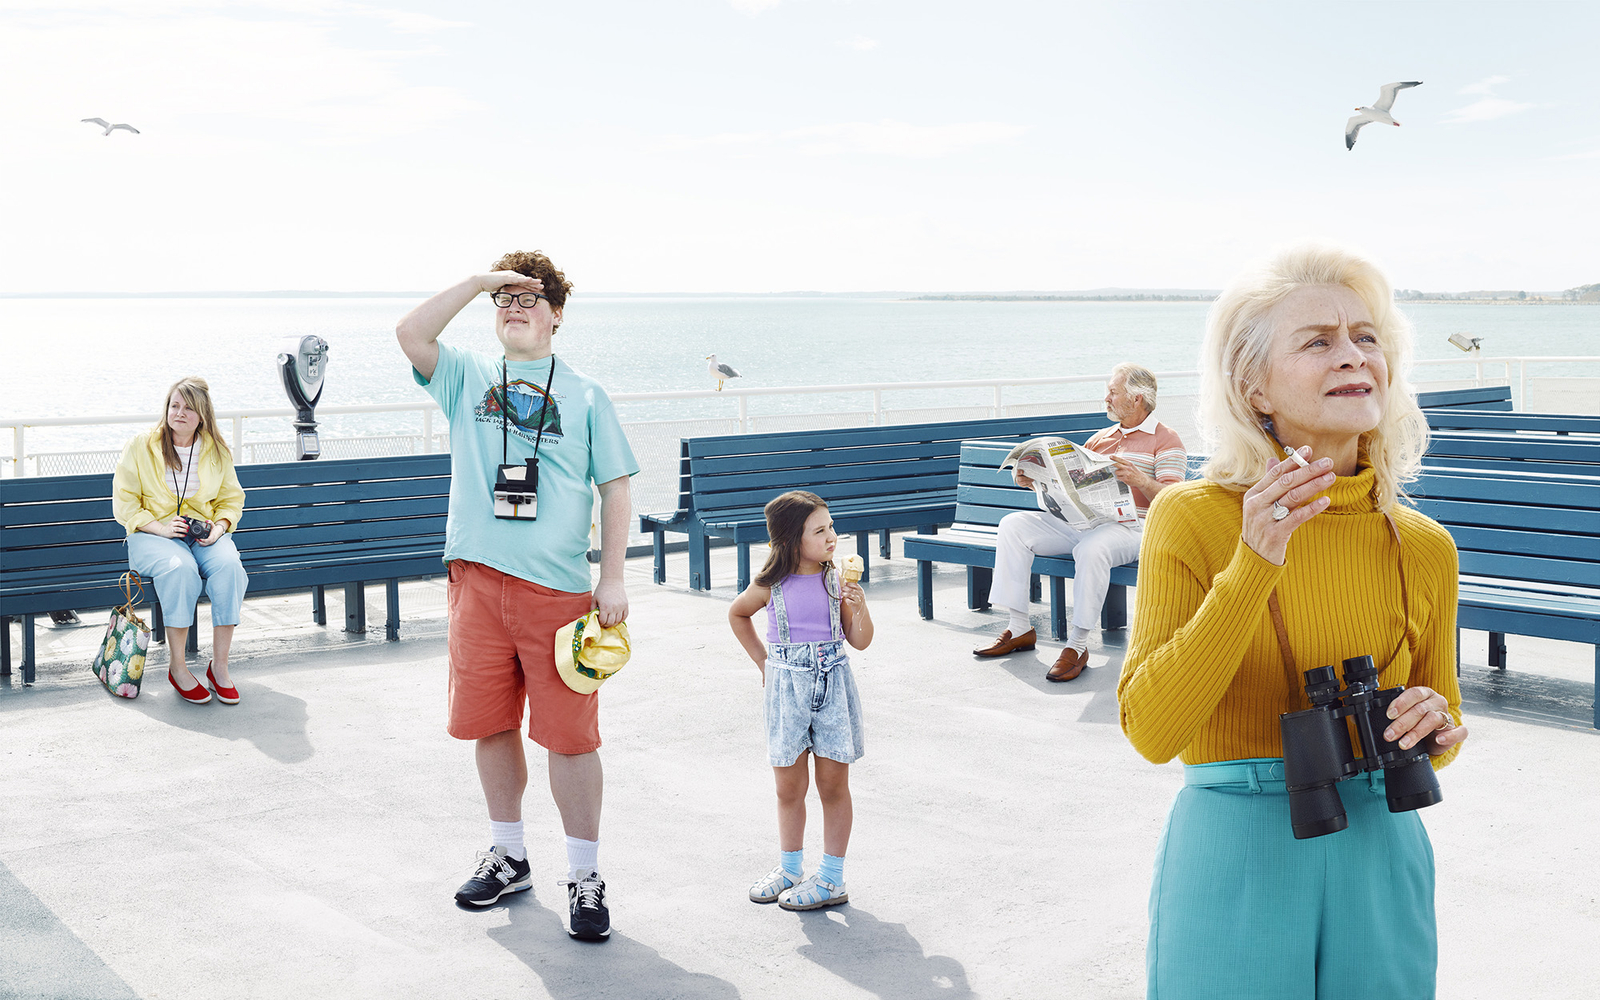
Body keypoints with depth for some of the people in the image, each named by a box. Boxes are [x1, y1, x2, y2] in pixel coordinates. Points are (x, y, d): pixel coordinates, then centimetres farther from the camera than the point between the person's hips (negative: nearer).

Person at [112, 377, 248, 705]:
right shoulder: (141, 447, 1)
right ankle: (177, 667, -25)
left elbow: (232, 498, 17)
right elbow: (124, 502, 0)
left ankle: (219, 665, -25)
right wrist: (159, 527, -16)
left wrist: (219, 526, -5)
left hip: (205, 533, 3)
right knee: (181, 568, -37)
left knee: (229, 566, -32)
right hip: (152, 534, -2)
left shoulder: (218, 451, 9)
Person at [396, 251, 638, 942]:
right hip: (477, 576, 2)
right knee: (489, 725, 10)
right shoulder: (467, 377, 12)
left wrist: (613, 580, -3)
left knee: (569, 734, -1)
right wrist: (479, 281, -5)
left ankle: (585, 876, 9)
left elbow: (616, 489, 5)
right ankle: (507, 856, 28)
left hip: (558, 586, -2)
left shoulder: (585, 394, 8)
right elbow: (410, 333, -6)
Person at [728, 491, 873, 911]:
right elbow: (738, 614, 16)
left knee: (833, 785, 4)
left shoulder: (837, 581, -3)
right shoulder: (771, 587, -4)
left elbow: (860, 640, 1)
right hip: (787, 687, 0)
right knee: (789, 787, 9)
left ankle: (831, 878, 12)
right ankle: (790, 869, 27)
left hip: (832, 685, 0)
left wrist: (859, 606, -16)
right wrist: (762, 660, 12)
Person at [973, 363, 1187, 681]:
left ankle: (1078, 644, -31)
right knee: (1014, 525, -9)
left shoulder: (1165, 440, 2)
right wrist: (1034, 481, 4)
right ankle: (1019, 628, -11)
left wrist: (1137, 479, -26)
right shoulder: (1100, 438, 24)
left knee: (1091, 547, -40)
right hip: (1081, 521, 7)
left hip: (1131, 527, -7)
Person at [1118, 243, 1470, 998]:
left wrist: (1437, 728, -9)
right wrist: (1253, 568, -24)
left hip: (1377, 858, 3)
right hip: (1232, 861, -3)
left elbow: (1436, 734, 15)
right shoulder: (1191, 518, -9)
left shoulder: (1423, 547, 2)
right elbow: (1150, 729, -17)